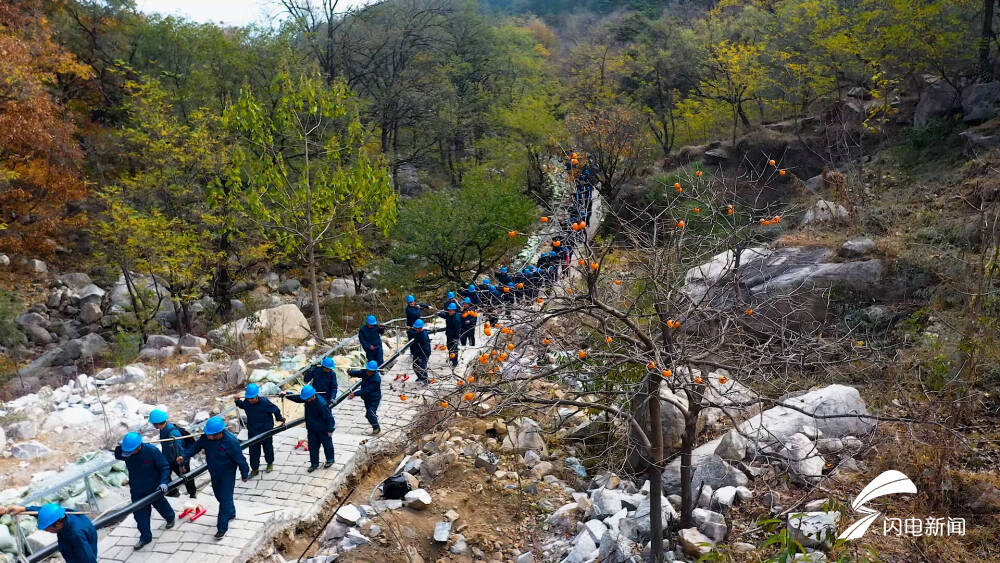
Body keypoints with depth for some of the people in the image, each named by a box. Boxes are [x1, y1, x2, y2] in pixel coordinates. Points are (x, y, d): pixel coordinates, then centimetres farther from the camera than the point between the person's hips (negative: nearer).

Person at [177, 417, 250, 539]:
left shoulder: (231, 442, -31)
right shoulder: (206, 437, -16)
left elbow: (240, 459, -21)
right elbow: (196, 446, -2)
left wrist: (244, 474, -12)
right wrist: (185, 456, -18)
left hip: (227, 474, -7)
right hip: (214, 473, 7)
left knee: (225, 498, -3)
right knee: (219, 495, 23)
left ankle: (222, 527, 8)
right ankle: (231, 513, 48)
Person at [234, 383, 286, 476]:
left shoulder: (264, 402, -27)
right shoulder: (246, 402, -14)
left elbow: (275, 409, -13)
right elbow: (241, 405, 11)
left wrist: (279, 418, 1)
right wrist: (238, 401, -10)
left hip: (266, 431, -3)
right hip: (252, 432, 3)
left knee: (268, 448, 19)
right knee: (253, 451, 9)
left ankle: (270, 463, 43)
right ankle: (255, 469, 24)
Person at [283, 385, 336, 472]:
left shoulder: (322, 404, -33)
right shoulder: (307, 399, -13)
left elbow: (329, 417, -25)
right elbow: (296, 398, 1)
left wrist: (330, 429, -18)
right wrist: (287, 394, -15)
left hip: (323, 430, -6)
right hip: (311, 428, 6)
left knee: (327, 444, 16)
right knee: (312, 446, 14)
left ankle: (330, 460, 37)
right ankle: (314, 464, 29)